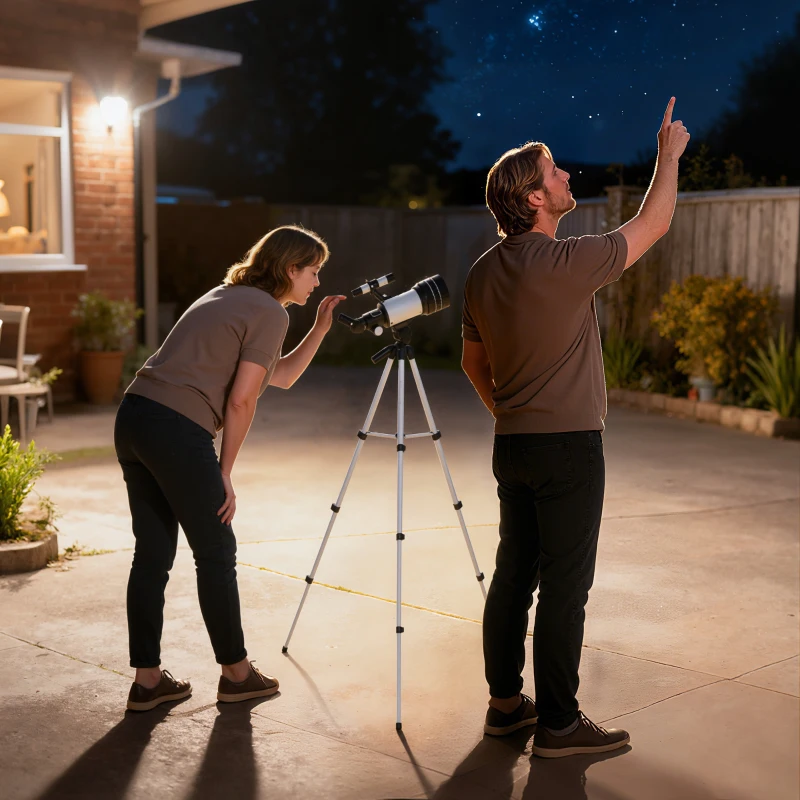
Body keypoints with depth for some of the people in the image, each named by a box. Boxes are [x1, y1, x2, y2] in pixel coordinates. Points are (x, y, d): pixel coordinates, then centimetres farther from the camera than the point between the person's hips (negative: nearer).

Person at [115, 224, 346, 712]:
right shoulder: (270, 312, -4)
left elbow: (282, 377, 29)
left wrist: (321, 328, 24)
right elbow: (241, 400, -10)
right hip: (178, 430, -9)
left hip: (133, 416, 9)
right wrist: (225, 473, -2)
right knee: (216, 552, 6)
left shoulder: (229, 296, 24)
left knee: (153, 553, 13)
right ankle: (236, 673, 20)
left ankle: (148, 679, 20)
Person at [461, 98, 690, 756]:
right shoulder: (566, 263, -17)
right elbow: (652, 225, -3)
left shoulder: (484, 272, 7)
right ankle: (558, 722, 5)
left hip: (512, 446, 8)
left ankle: (506, 701, 22)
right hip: (568, 447, -8)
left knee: (513, 574, 13)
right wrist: (670, 154, 11)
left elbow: (474, 362, 17)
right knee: (564, 585, -2)